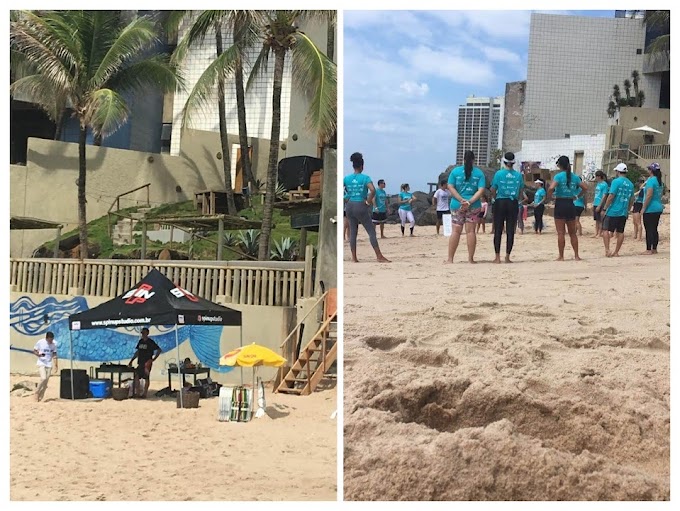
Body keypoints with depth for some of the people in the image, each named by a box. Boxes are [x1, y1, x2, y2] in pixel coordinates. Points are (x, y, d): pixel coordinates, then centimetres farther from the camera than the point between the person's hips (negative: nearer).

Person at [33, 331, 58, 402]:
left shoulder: (54, 344, -2)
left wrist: (56, 365, 4)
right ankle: (37, 392, 0)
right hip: (41, 364, -4)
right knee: (43, 378, -21)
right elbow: (34, 351, 0)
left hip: (49, 365, 4)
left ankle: (40, 396, 17)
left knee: (46, 383, 3)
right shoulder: (40, 342, -11)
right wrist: (38, 354, -21)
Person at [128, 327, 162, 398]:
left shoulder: (150, 342, -6)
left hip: (147, 363, -6)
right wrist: (132, 360, 13)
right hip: (140, 363, 6)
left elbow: (159, 350, -8)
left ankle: (144, 393, 4)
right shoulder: (140, 341, 11)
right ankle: (135, 392, 8)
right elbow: (137, 352, 18)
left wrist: (153, 359, -13)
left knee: (146, 378, -1)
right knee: (136, 377, 1)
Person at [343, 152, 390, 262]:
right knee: (371, 231, 1)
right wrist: (368, 201, -10)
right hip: (361, 207, -5)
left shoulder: (347, 178, 3)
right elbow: (373, 190, -23)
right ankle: (379, 256, 0)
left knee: (353, 232, 11)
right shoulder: (365, 178, -9)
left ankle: (354, 258, 11)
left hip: (350, 207, 5)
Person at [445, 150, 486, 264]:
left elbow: (451, 187, -6)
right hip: (474, 206, 0)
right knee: (470, 231, 4)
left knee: (456, 231, 1)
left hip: (457, 205, 0)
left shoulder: (455, 171, 1)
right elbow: (481, 190, -8)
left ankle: (450, 259, 0)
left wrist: (461, 200, -10)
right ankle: (471, 259, 4)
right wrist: (470, 201, -14)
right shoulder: (479, 173, 2)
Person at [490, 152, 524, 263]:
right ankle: (507, 257, 5)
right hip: (513, 203, 2)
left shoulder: (499, 173, -5)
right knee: (510, 231, 5)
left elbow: (493, 190, -2)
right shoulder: (518, 175, 1)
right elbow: (520, 191, 6)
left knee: (498, 230, 3)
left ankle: (497, 257, 0)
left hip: (500, 203, -1)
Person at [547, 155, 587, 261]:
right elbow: (584, 188, 8)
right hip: (570, 205, 5)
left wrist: (548, 198, -9)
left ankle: (561, 256, 0)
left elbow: (551, 188, -24)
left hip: (560, 204, -5)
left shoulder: (559, 176, -10)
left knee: (561, 233, -1)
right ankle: (576, 256, 12)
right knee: (573, 233, 12)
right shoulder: (574, 176, 6)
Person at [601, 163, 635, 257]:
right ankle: (616, 252, 12)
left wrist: (605, 208, -10)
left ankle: (607, 250, -10)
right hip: (623, 213, 6)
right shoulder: (630, 184, 11)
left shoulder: (616, 181, -10)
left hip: (613, 211, -6)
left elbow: (611, 196, -15)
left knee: (606, 230, 0)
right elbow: (632, 199, 16)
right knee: (620, 232, 8)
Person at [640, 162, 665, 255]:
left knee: (649, 230, -6)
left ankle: (649, 250, -6)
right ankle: (654, 249, 16)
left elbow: (649, 195, -20)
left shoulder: (651, 180, -15)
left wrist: (643, 208, -16)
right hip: (658, 208, 9)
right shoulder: (659, 181, 13)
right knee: (654, 229, 12)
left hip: (650, 209, -9)